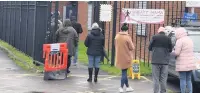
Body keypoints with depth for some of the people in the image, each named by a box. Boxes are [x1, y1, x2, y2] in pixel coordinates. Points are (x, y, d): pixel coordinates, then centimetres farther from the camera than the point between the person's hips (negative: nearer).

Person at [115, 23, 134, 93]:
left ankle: (127, 86, 22)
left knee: (124, 72, 15)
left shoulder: (117, 36, -1)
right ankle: (121, 87, 6)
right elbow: (132, 48, -13)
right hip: (126, 57, -5)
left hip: (119, 57, 5)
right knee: (124, 72, 5)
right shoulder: (127, 37, -17)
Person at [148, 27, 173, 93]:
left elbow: (149, 48, 2)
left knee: (156, 78, 2)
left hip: (156, 60, -1)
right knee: (163, 79, 7)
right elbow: (170, 50, 9)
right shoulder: (168, 39, 0)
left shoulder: (154, 37, -4)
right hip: (165, 61, 2)